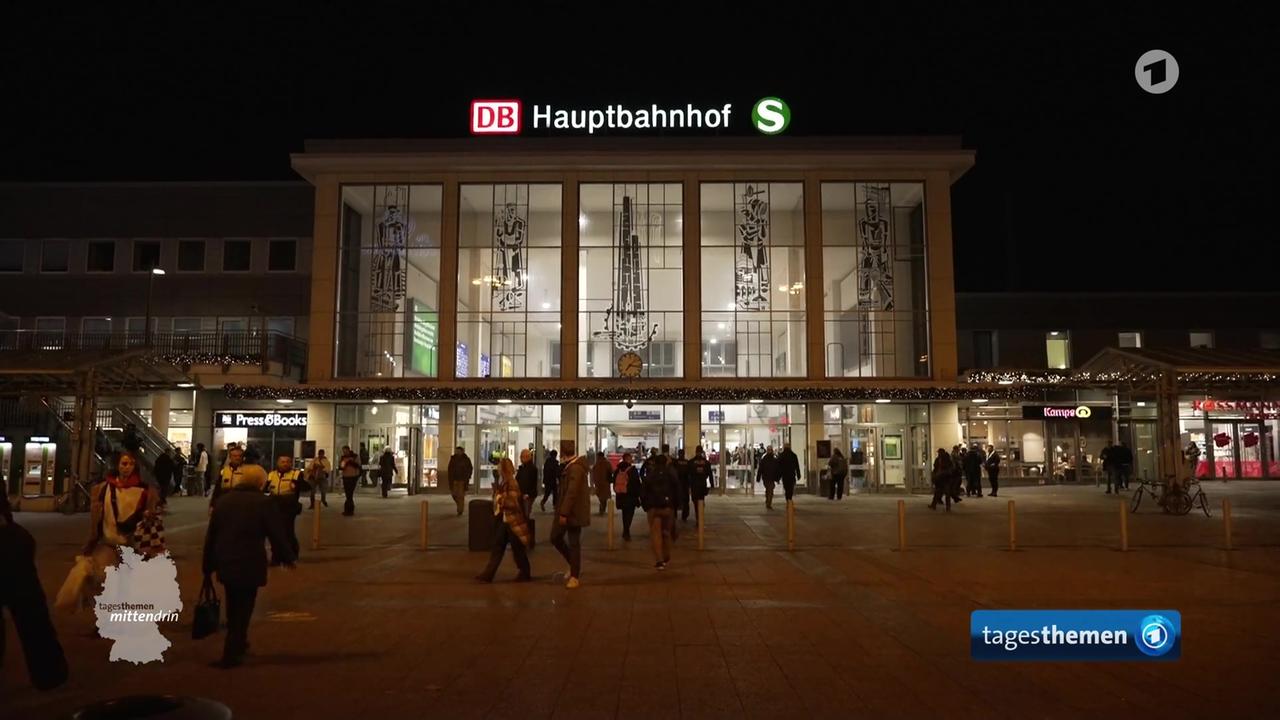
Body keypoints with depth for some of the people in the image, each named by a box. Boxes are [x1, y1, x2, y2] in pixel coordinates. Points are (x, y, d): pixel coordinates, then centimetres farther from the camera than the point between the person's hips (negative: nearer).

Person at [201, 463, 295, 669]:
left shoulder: (223, 500, 5)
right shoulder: (263, 502, -11)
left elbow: (210, 536, 9)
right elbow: (277, 534, -9)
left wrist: (208, 566, 16)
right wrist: (287, 557, 7)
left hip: (226, 564, 6)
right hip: (250, 566, -6)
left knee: (233, 609, 22)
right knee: (242, 610, 5)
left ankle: (238, 644, 37)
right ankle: (231, 655, 7)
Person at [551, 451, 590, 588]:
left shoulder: (576, 468, -19)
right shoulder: (570, 466, 12)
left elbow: (572, 492, -24)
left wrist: (564, 513, -24)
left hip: (573, 512, -10)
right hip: (565, 511, 10)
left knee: (574, 544, -1)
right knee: (555, 537, 12)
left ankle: (575, 576, 9)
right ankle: (574, 566, 25)